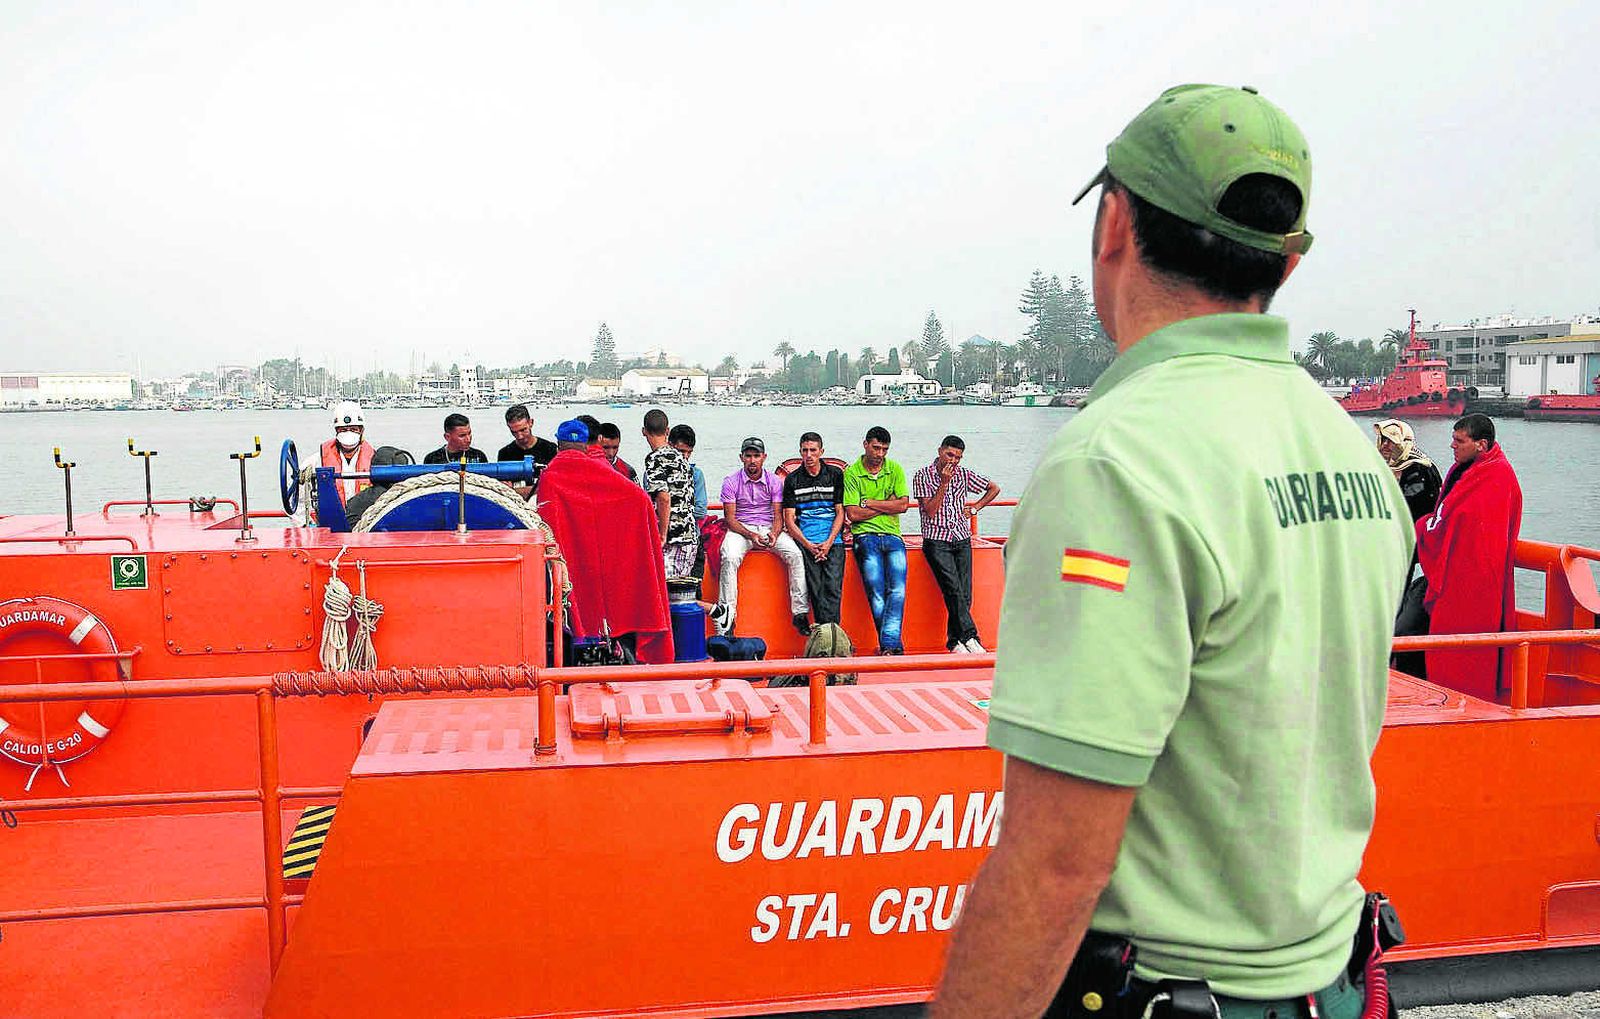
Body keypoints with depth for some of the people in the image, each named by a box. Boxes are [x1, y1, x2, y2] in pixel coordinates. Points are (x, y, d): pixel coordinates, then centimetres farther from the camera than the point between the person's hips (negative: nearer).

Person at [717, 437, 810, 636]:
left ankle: (800, 613, -19)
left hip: (769, 527, 2)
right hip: (740, 529, -2)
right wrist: (751, 535, -21)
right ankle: (728, 615, -27)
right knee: (729, 558, -33)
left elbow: (778, 516, 1)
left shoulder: (774, 482, 3)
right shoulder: (731, 482, -2)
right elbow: (730, 519, -5)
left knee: (795, 555, -23)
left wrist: (774, 534, -22)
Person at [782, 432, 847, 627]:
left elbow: (840, 512, 8)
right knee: (816, 589, -14)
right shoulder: (792, 479, 11)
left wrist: (828, 542, -6)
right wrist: (808, 544, -6)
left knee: (832, 587, -16)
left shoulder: (835, 474, 11)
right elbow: (789, 518, 8)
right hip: (804, 541, 0)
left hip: (833, 540, 0)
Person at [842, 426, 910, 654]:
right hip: (866, 536, -2)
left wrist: (869, 503, -3)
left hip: (892, 535, 2)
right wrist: (888, 504, -1)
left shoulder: (895, 469, 12)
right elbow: (852, 514, -5)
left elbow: (903, 505, 1)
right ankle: (894, 646, -8)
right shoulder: (851, 473, 3)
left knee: (898, 590, -17)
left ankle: (888, 645, -23)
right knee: (877, 594, -13)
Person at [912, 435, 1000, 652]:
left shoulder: (964, 475, 9)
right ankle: (969, 637, -22)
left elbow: (994, 488, 22)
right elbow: (931, 511, -9)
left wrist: (975, 508, 12)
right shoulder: (923, 476, -1)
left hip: (962, 540, 4)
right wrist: (944, 483, -13)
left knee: (964, 594, -7)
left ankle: (954, 641, 2)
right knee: (954, 590, -20)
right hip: (936, 541, -4)